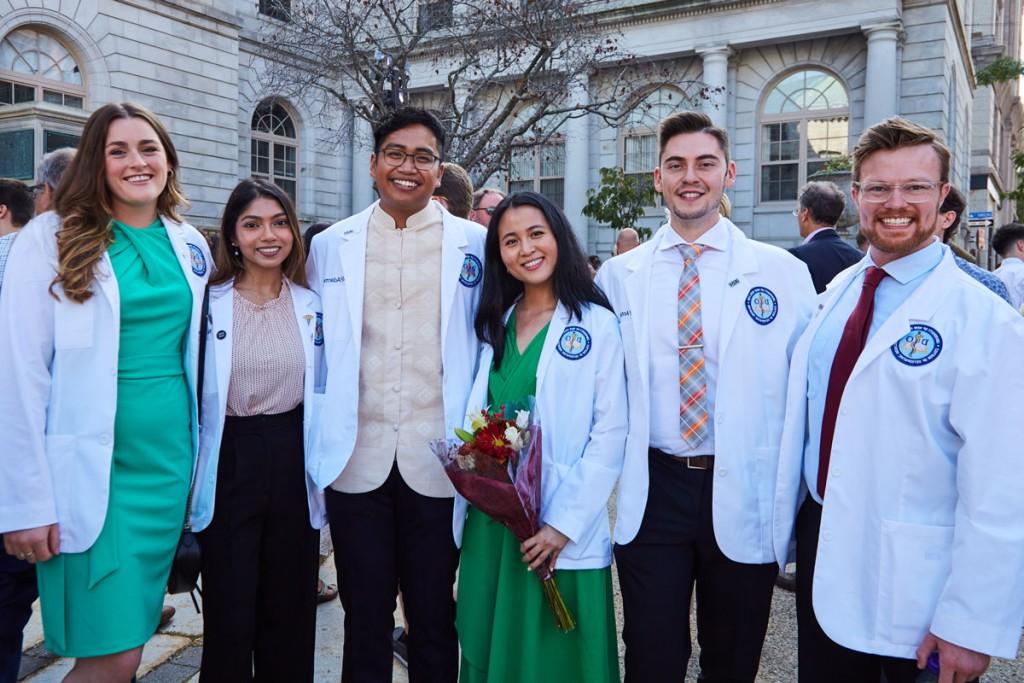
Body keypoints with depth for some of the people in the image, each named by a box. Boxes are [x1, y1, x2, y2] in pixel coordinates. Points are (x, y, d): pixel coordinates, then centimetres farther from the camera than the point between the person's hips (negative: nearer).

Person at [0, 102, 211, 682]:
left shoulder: (191, 245, 9)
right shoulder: (52, 239, -5)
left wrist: (200, 458, 10)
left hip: (170, 460, 5)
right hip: (93, 467, -4)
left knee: (134, 636, 13)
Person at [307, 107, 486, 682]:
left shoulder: (475, 244, 1)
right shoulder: (330, 245, 7)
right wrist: (322, 442, 7)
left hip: (439, 462, -1)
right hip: (357, 460, 2)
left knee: (435, 619, 13)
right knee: (364, 619, 14)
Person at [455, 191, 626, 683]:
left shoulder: (596, 324, -7)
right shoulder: (495, 323, 10)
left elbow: (609, 435, -11)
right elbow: (478, 419, 14)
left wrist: (564, 522, -17)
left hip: (563, 531, -5)